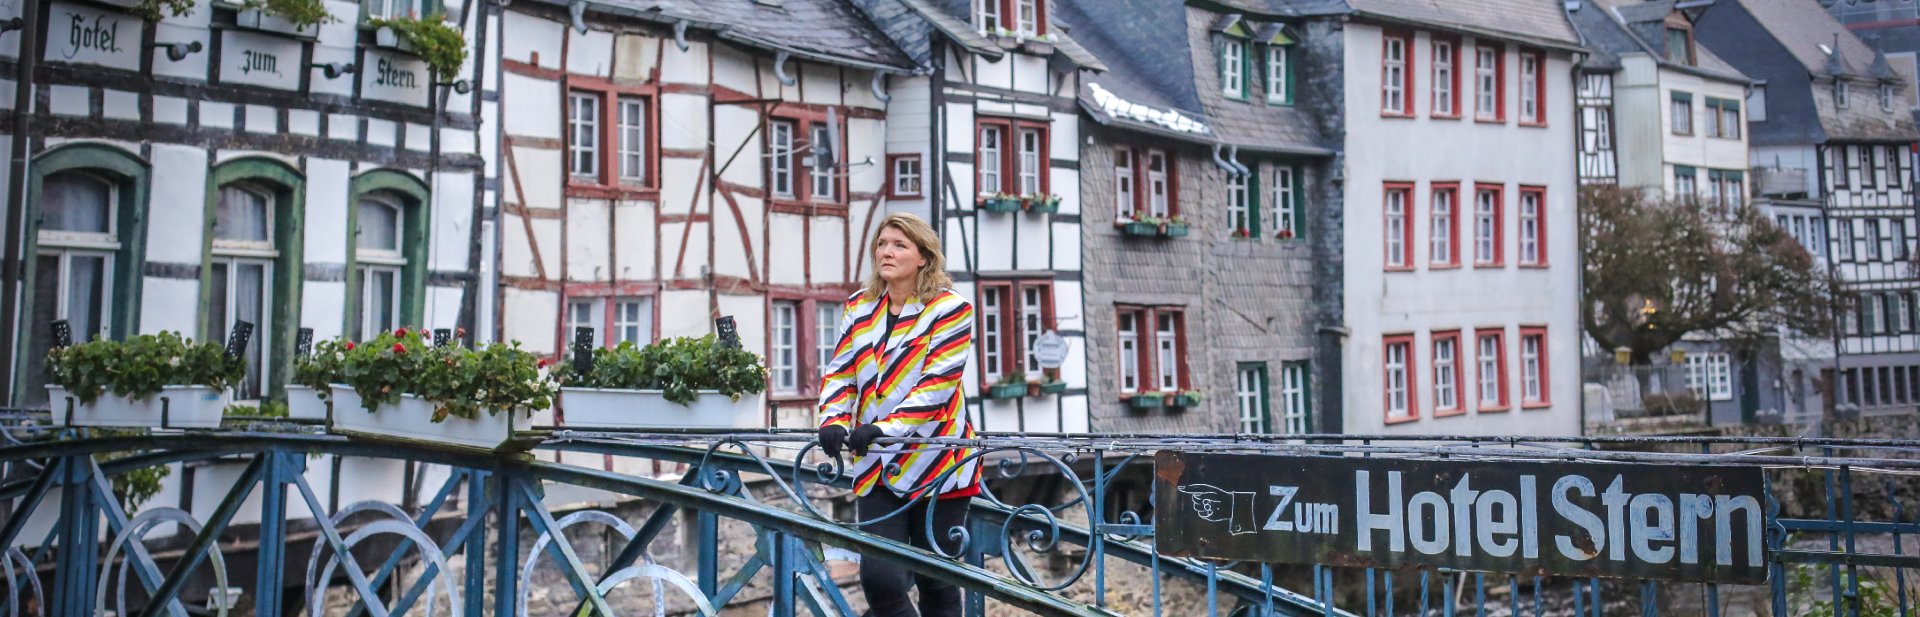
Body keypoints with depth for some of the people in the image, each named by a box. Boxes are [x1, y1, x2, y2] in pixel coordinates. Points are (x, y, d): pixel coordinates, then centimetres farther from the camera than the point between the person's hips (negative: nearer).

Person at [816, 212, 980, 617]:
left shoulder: (949, 308, -6)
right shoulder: (859, 308, 11)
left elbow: (937, 383, -15)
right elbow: (840, 372, 7)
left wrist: (885, 427, -25)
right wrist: (834, 421, -13)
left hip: (936, 464, -4)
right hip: (878, 466, 4)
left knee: (937, 584, 4)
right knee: (878, 578, -8)